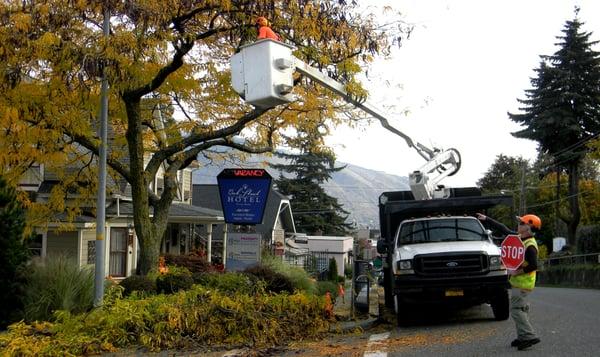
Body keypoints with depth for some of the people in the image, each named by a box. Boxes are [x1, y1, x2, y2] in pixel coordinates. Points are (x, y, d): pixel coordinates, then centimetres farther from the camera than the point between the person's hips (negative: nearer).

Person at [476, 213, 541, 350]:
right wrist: (486, 219, 17)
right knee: (522, 310, 13)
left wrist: (518, 272, -20)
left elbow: (534, 266, -25)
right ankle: (523, 336, 20)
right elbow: (503, 228, 15)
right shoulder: (518, 237, 7)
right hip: (518, 282, 10)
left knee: (516, 309, -10)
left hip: (522, 283, -10)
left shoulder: (530, 246, -21)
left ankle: (529, 336, -9)